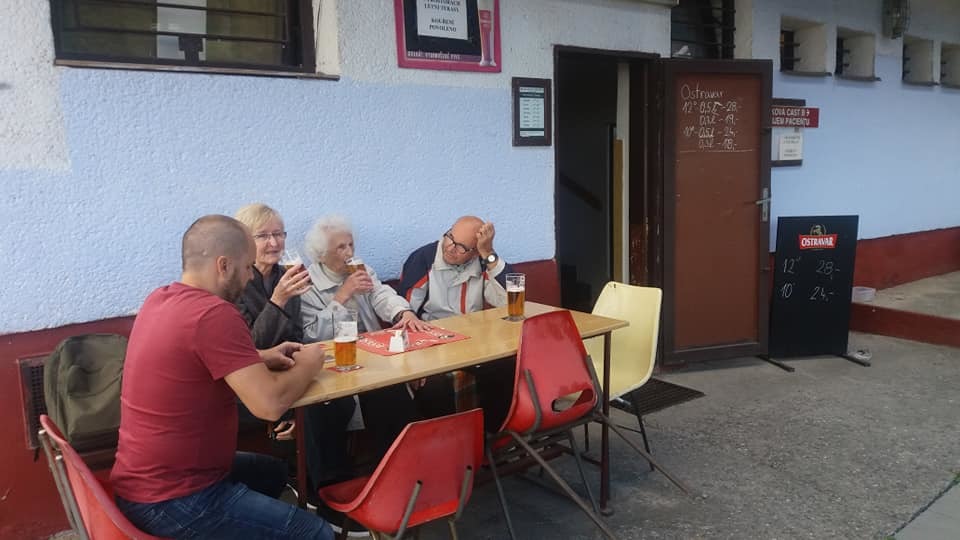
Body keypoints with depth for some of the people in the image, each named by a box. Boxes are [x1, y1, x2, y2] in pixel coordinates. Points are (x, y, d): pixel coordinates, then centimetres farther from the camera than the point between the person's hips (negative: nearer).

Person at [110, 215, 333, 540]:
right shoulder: (214, 314, -26)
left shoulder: (160, 299, 3)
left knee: (273, 471, 28)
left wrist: (262, 358, 9)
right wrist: (306, 367, -8)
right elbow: (270, 404, -28)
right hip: (172, 501, -10)